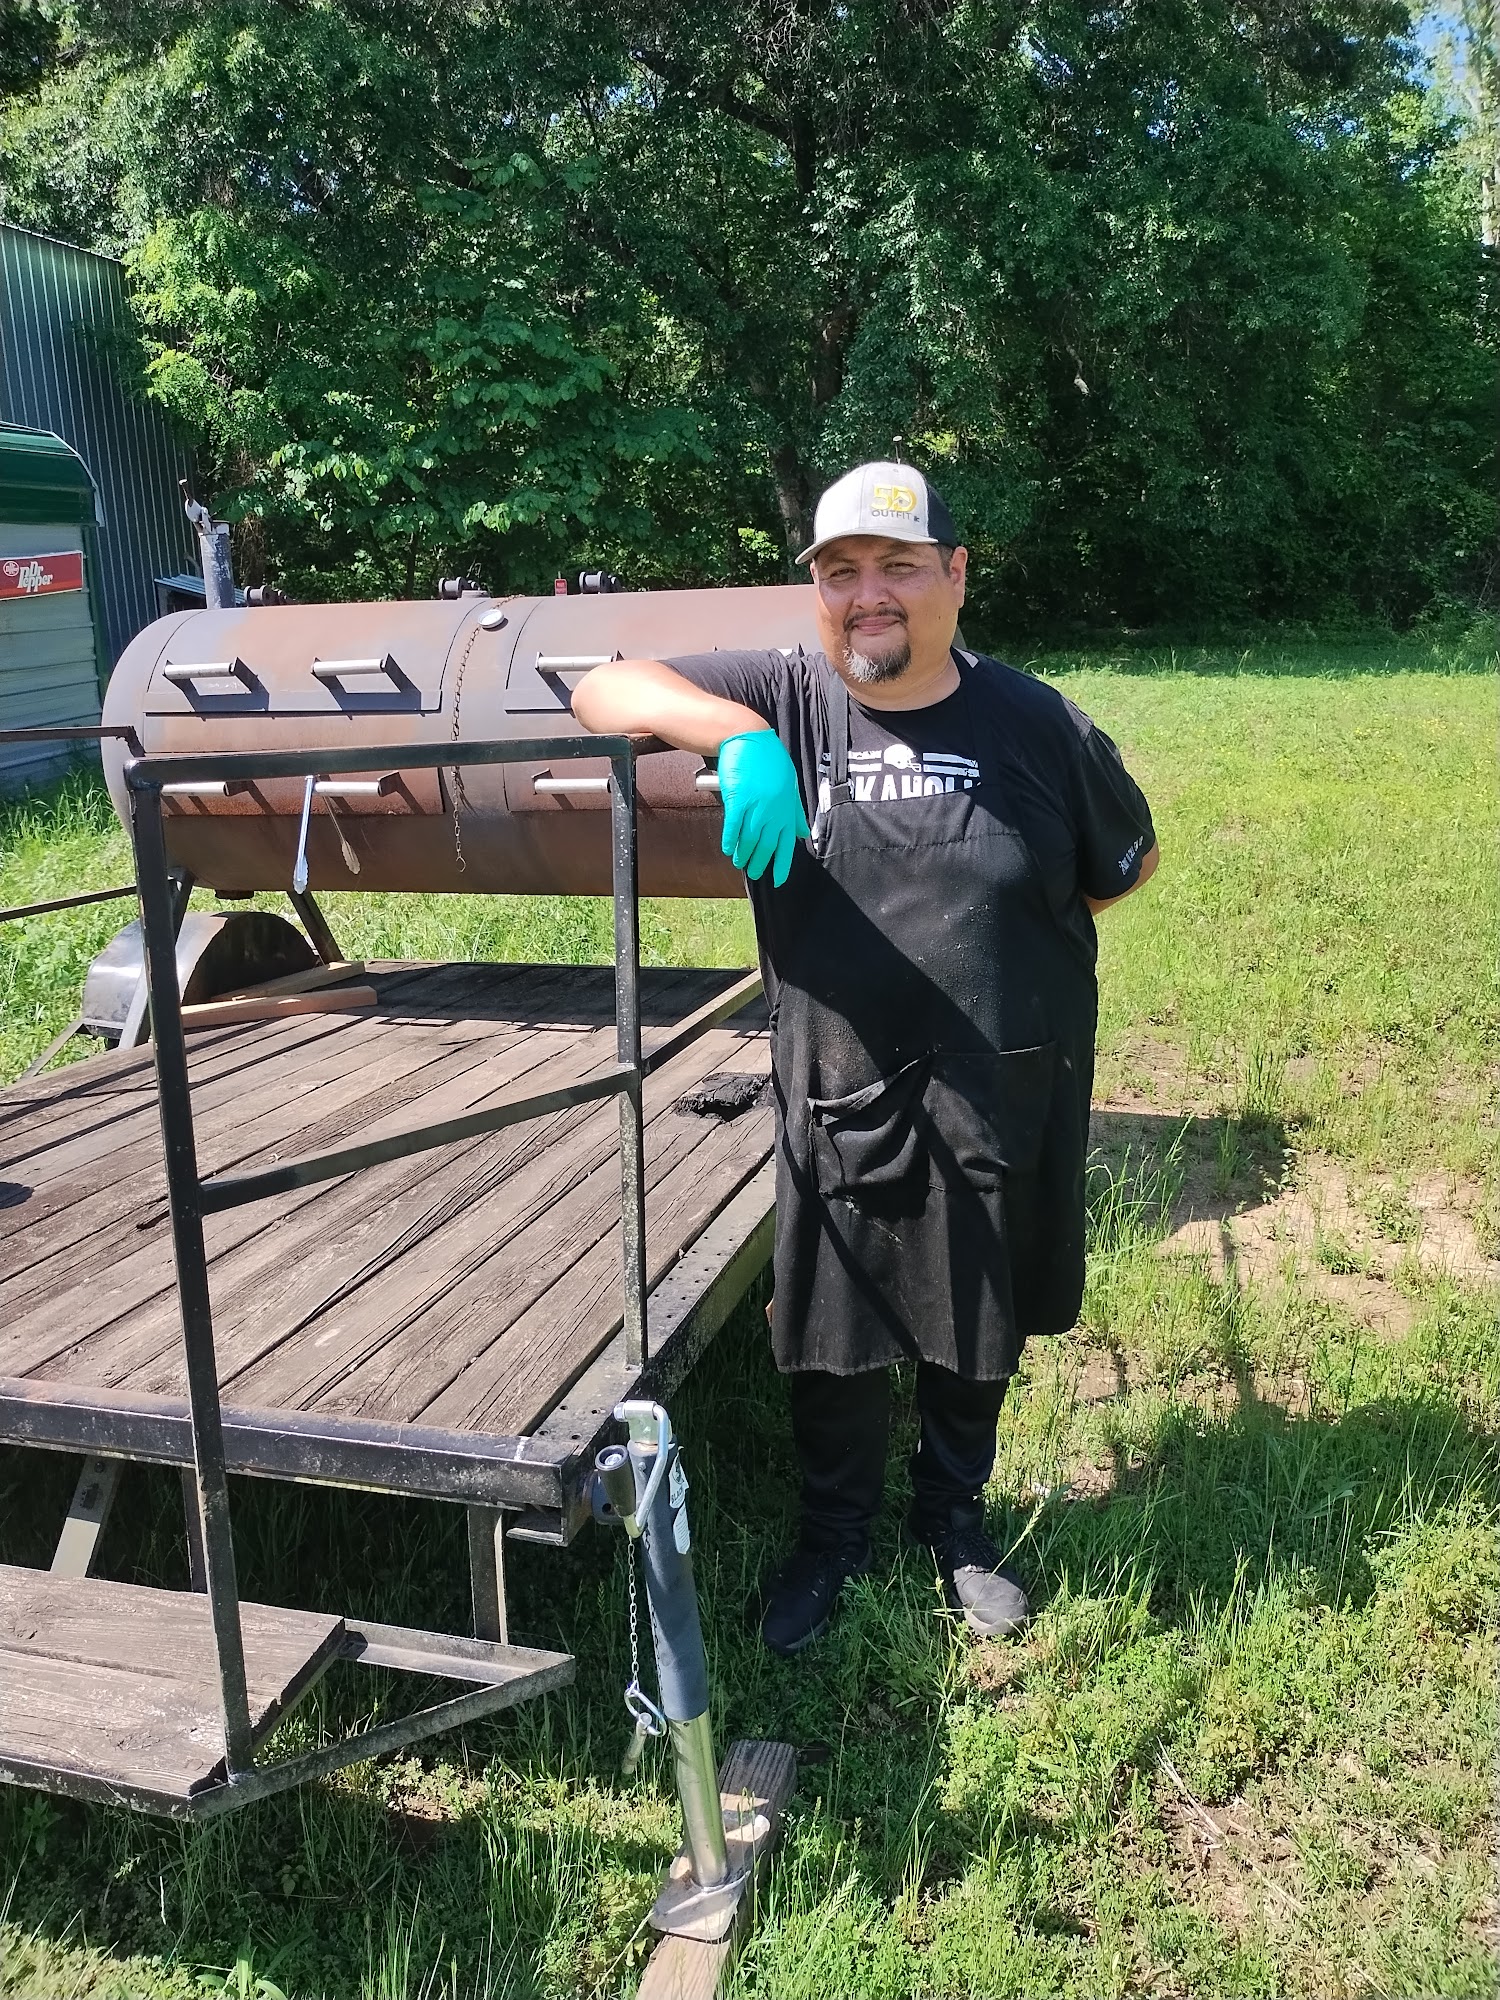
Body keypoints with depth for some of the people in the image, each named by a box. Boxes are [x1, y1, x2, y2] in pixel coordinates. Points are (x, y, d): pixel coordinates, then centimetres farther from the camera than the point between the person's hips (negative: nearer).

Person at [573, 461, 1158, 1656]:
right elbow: (602, 692, -12)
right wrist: (737, 732, -29)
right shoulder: (783, 701, -5)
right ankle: (835, 1536, 40)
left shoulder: (1035, 724, -4)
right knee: (835, 1337, 14)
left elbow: (1131, 858, 11)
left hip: (1006, 1104, 1)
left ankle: (956, 1520, 46)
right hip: (840, 1101, -1)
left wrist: (1000, 935, 3)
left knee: (979, 1329, 19)